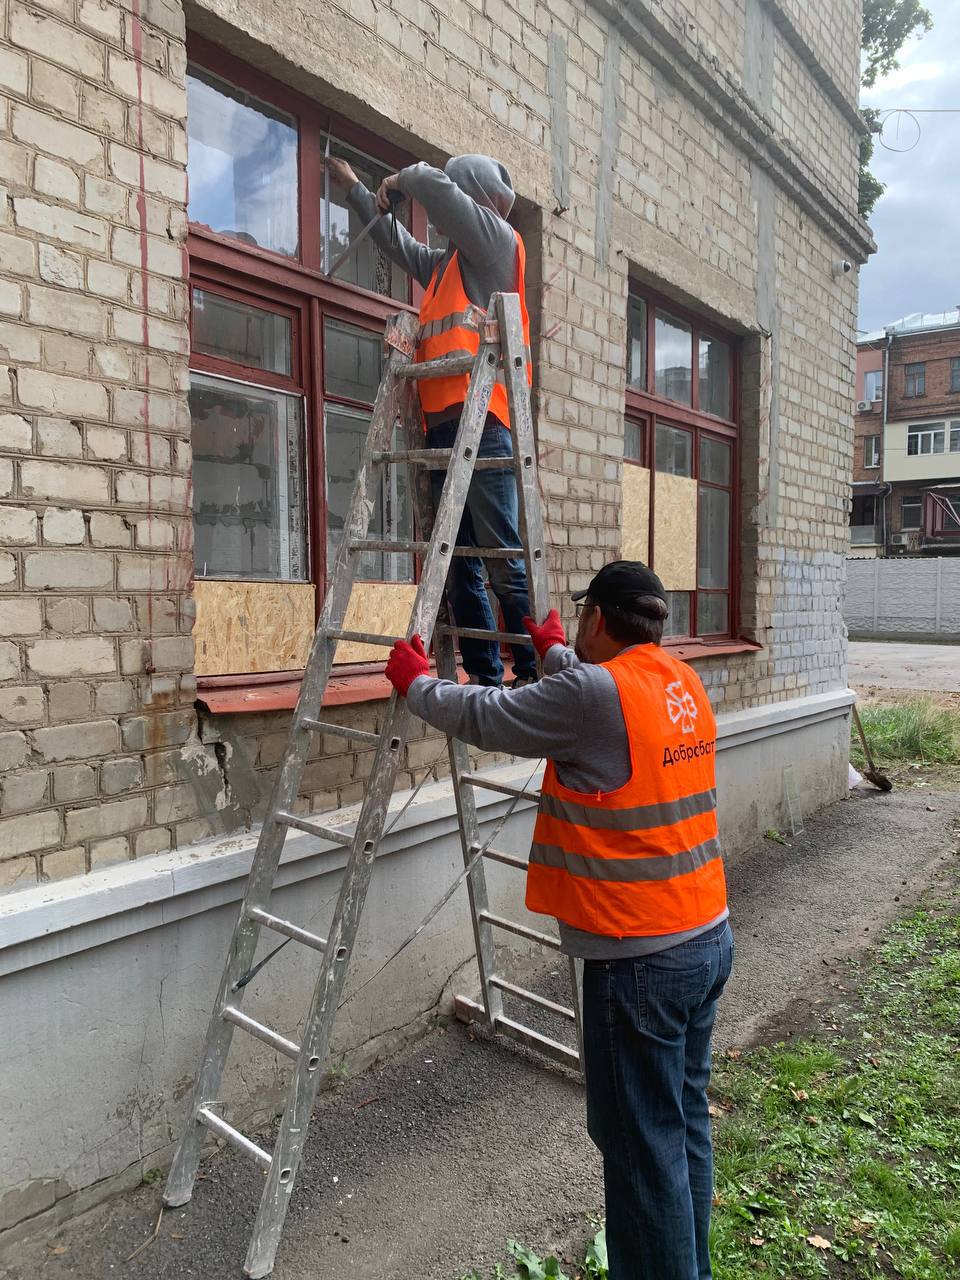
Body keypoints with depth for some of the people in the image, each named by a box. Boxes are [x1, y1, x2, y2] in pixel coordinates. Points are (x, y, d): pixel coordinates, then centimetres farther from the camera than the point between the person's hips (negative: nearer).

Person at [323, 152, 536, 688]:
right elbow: (400, 244, 47)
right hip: (442, 423, 9)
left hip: (479, 421, -8)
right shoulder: (447, 263, 30)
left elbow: (436, 187, -4)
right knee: (459, 564, 3)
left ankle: (533, 676, -8)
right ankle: (485, 677, 6)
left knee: (504, 560, -12)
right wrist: (357, 190, 54)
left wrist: (401, 179, 17)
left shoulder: (498, 238, 8)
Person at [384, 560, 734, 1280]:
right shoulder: (683, 682, 4)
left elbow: (485, 718, -10)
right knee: (686, 1122, 22)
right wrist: (555, 653, 38)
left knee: (642, 1144, 7)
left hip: (640, 957, -9)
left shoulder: (592, 693, -20)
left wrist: (417, 684, 8)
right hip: (709, 937, 9)